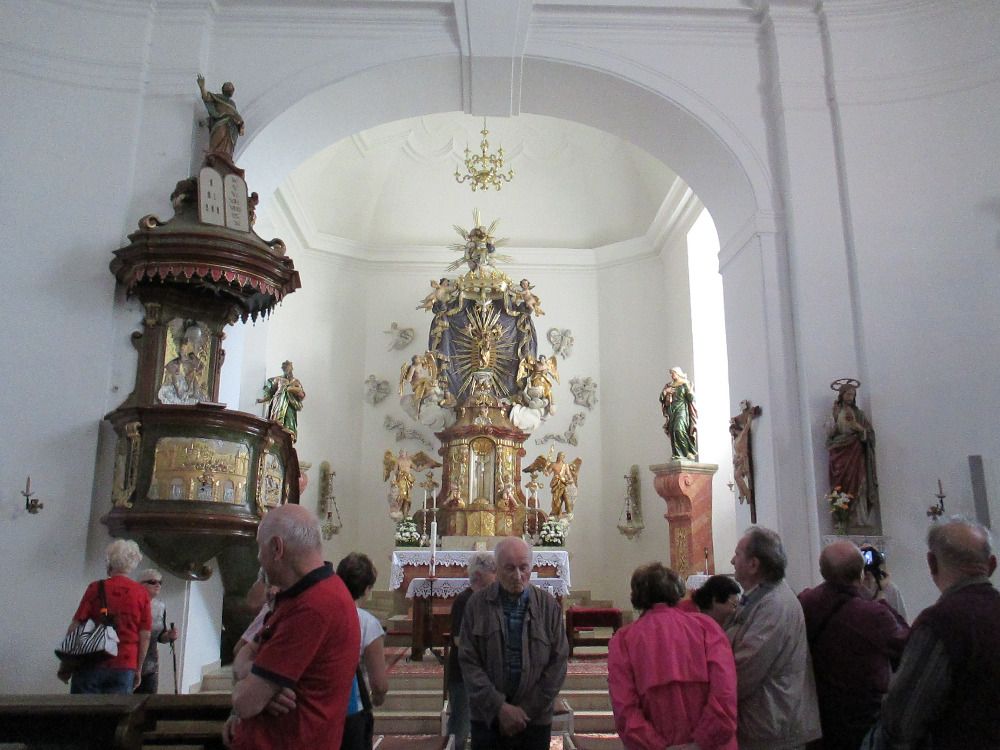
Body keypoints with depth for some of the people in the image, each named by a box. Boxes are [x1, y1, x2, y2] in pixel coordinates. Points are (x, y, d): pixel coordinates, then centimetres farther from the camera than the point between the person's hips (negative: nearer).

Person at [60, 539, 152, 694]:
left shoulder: (96, 588, -2)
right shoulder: (142, 594, 1)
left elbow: (75, 626, -1)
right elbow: (145, 636, 1)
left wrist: (64, 664, 9)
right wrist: (138, 669, 10)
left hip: (93, 664, -1)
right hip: (125, 667, 1)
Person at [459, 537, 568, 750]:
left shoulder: (549, 605, -2)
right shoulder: (477, 604, -4)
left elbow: (558, 662, -2)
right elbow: (468, 662, -6)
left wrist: (527, 711, -7)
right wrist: (500, 707, -13)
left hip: (535, 719, 1)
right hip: (487, 717, 0)